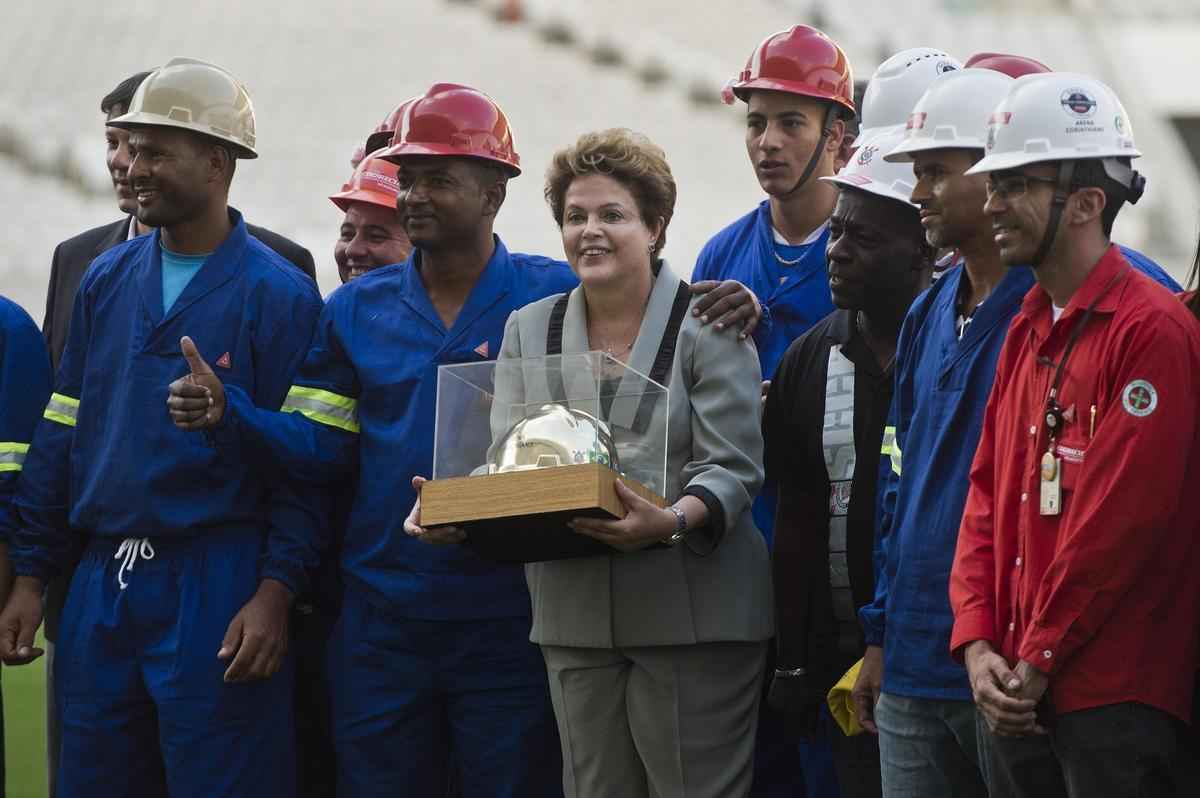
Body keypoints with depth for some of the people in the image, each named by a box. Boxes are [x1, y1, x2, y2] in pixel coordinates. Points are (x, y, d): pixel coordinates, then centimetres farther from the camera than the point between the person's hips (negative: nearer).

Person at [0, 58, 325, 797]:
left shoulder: (277, 294, -5)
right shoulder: (106, 281, 11)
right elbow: (60, 436, 13)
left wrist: (275, 595, -16)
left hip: (217, 589, -5)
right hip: (103, 589, 5)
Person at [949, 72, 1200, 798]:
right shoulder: (1026, 331, 16)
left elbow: (1122, 518, -16)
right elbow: (988, 494, 14)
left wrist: (1037, 663, -13)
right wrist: (978, 645, 1)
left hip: (1113, 701, -8)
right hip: (1016, 699, 8)